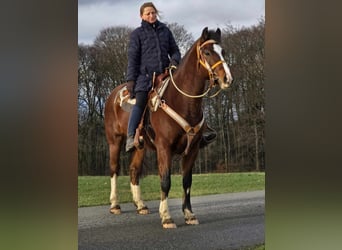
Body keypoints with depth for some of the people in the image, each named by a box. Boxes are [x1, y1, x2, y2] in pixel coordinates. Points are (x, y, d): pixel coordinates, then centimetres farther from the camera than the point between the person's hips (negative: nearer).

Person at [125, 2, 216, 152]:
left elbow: (174, 50, 20)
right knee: (140, 102, -23)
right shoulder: (137, 34, 7)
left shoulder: (165, 30, 17)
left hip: (165, 72, 4)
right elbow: (133, 58, 3)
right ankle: (130, 138, -28)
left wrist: (174, 61, -4)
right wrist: (130, 80, -5)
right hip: (145, 74, -4)